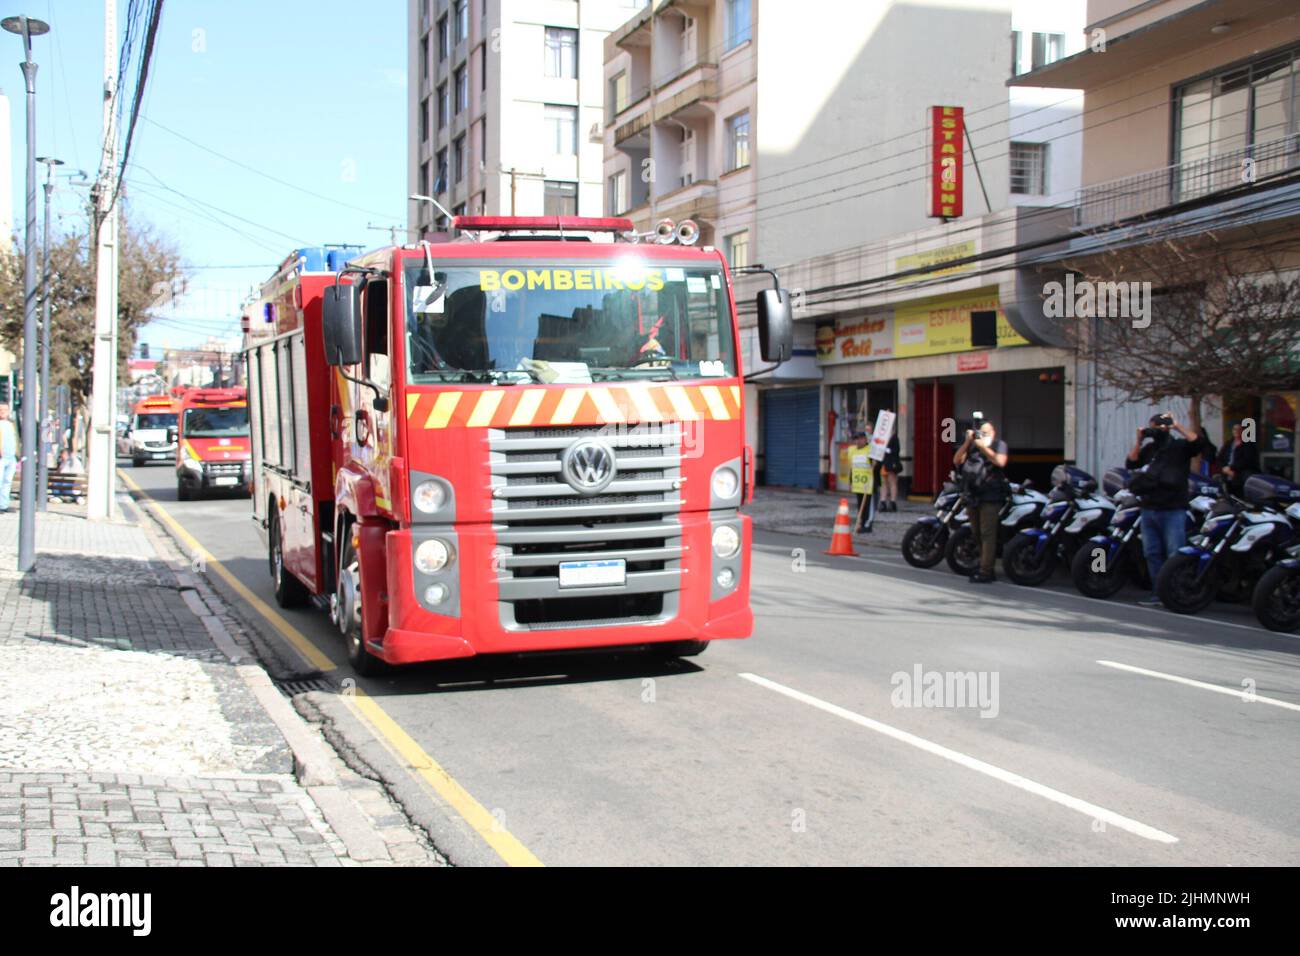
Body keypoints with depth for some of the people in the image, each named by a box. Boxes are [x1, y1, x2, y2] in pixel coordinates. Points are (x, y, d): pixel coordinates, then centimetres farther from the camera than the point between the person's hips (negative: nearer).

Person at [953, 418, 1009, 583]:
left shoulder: (999, 444, 3)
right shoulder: (971, 446, 17)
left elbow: (1000, 461, -16)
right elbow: (957, 460, 4)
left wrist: (983, 446, -14)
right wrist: (967, 442, -5)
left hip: (990, 497, -6)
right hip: (972, 496, 6)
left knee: (987, 534, -10)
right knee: (977, 534, 12)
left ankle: (986, 571, -13)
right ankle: (983, 567, 22)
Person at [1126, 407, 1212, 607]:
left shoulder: (1179, 447, -1)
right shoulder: (1149, 449, 15)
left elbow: (1200, 444, -18)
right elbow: (1130, 464, 8)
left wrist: (1179, 427, -16)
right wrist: (1139, 441, 0)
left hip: (1172, 511, -6)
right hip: (1148, 510, 7)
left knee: (1175, 556, -7)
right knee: (1152, 554, 10)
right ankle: (1158, 592, 17)